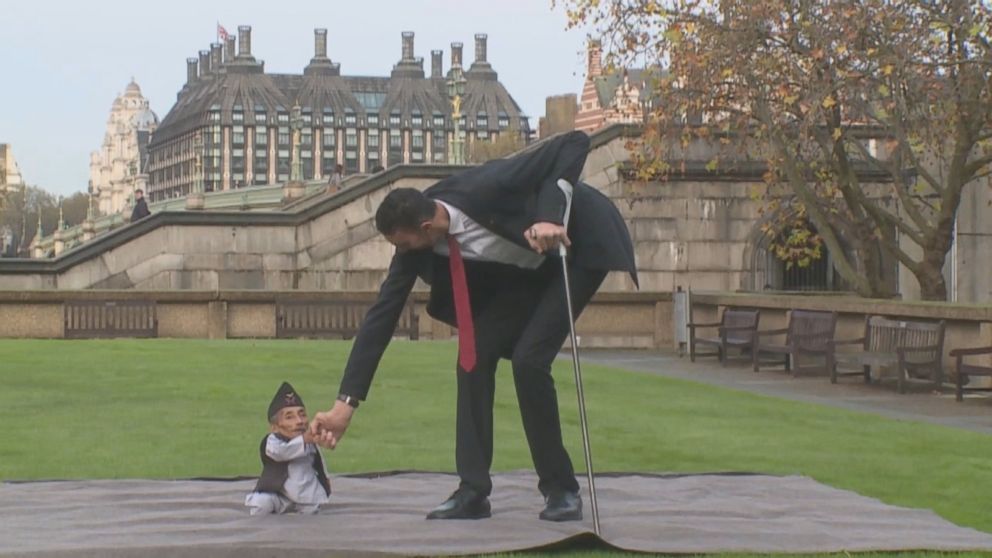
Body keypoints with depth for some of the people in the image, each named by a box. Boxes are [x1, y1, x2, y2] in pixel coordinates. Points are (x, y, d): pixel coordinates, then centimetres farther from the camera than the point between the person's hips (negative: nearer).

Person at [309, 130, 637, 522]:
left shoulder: (484, 189, -36)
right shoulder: (417, 245, -16)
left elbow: (575, 144, -34)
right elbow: (383, 314, -14)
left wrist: (551, 216, -44)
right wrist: (346, 403, -18)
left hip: (579, 242, -7)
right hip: (526, 267, 7)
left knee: (529, 359, -19)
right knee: (474, 355, -8)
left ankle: (561, 489, -4)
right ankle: (473, 491, -2)